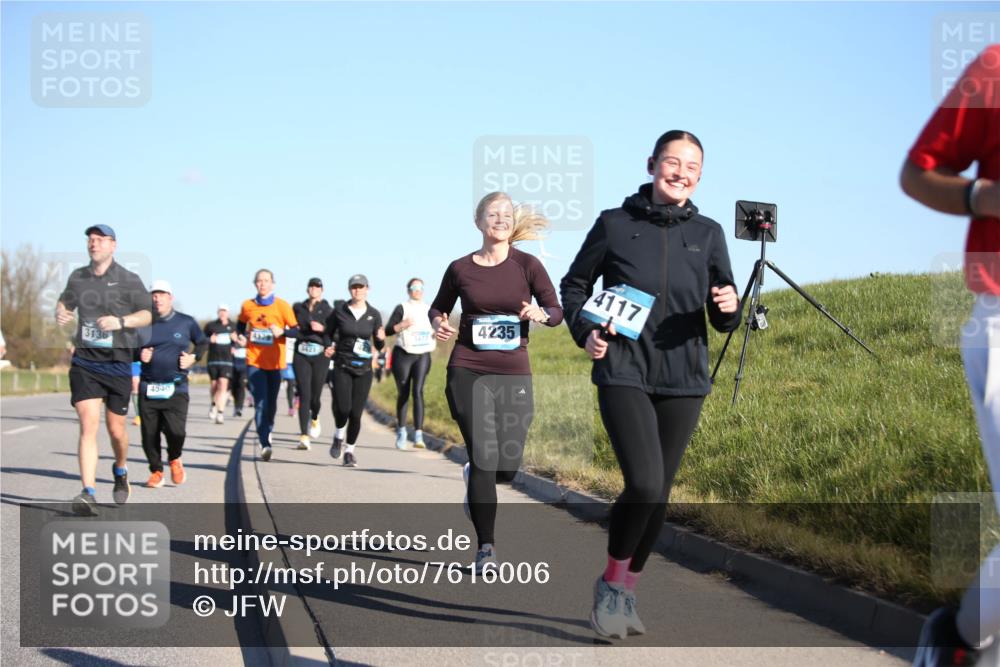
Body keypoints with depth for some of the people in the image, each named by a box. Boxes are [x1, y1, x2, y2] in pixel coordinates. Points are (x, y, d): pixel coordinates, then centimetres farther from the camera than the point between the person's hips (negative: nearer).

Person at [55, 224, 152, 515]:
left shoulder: (128, 280, -3)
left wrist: (121, 321, -21)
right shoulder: (77, 277, 7)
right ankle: (89, 494, -16)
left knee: (115, 428, 8)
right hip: (84, 363, 1)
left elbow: (148, 314, -4)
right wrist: (61, 313, 0)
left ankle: (121, 470, 40)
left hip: (117, 363, -1)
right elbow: (64, 302, 24)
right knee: (88, 426, -12)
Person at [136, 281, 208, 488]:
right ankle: (156, 471, 21)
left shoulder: (186, 322, 6)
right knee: (149, 434, 1)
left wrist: (194, 357, 0)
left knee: (176, 431, -17)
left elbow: (203, 343, 19)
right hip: (148, 388, 2)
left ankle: (174, 459, 15)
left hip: (176, 388, -2)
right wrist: (139, 355, -5)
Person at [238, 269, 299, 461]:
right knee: (260, 402, -12)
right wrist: (241, 335, 3)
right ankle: (265, 444, -17)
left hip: (275, 362, 0)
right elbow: (241, 326, 22)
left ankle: (267, 434, 38)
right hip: (254, 361, 0)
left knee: (271, 403, 11)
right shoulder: (247, 306, 3)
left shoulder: (282, 306, -4)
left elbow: (296, 331, -5)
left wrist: (282, 332, -22)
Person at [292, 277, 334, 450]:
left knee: (315, 396, 1)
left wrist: (322, 329, -19)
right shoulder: (298, 308, 11)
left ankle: (315, 419, 38)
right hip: (301, 355, 1)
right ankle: (304, 437, -12)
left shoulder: (328, 310, 4)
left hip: (320, 355, -1)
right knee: (304, 395, -10)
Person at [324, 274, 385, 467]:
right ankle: (339, 435, 18)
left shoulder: (373, 314, 2)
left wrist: (381, 339, -14)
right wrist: (329, 346, -5)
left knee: (356, 413, -1)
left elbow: (379, 346, 7)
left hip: (364, 369, 1)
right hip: (342, 366, -1)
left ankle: (350, 450, 19)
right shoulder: (339, 311, -1)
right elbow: (327, 333, 13)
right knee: (342, 408, -15)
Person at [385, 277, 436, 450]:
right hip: (402, 355, -1)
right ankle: (401, 430, 27)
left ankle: (418, 435, -21)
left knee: (418, 391, -14)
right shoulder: (402, 308, 1)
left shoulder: (429, 310, 11)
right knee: (403, 394, 7)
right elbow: (388, 330, -5)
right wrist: (402, 325, -21)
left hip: (423, 355, 1)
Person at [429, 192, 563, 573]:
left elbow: (557, 311, 2)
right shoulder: (460, 268, 3)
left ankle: (473, 478, 39)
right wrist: (438, 323, -4)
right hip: (468, 372, -1)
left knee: (507, 466, 1)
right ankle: (485, 546, 3)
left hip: (513, 373, 1)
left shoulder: (526, 265, 0)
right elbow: (438, 307, 18)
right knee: (483, 457, -9)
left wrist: (540, 314, -20)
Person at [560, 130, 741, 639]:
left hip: (683, 381, 3)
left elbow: (722, 321, 10)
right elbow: (573, 284, 12)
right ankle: (611, 582, 4)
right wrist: (584, 332, -4)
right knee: (644, 482, -18)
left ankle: (627, 593, 26)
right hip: (623, 374, -3)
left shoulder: (708, 233, 6)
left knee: (658, 494, 8)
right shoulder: (614, 225, 1)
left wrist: (729, 308, -12)